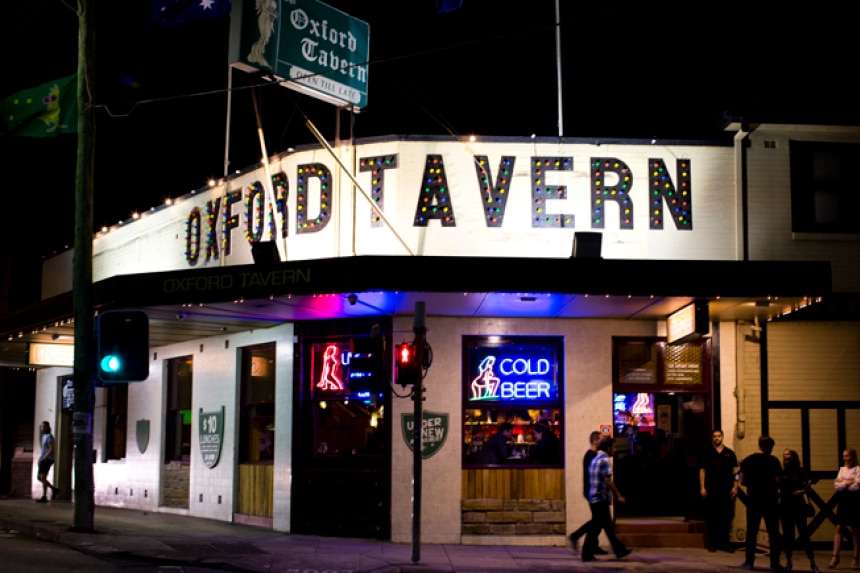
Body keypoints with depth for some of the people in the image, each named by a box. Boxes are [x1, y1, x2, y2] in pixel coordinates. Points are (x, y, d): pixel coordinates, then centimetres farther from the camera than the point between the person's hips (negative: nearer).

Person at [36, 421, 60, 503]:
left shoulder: (49, 436, -12)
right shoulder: (44, 436, 17)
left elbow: (51, 449, -20)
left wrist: (44, 458, -21)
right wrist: (40, 457, 14)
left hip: (47, 459, -10)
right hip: (44, 460, 10)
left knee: (43, 477, -10)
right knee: (39, 477, 10)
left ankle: (44, 497, -8)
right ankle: (54, 489, 15)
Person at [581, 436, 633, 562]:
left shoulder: (595, 459, 16)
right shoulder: (605, 460, -13)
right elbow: (608, 481, -18)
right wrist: (618, 496, -13)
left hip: (594, 498, 10)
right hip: (601, 499, -10)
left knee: (609, 526, 13)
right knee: (596, 527, -4)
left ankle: (619, 551, 19)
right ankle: (587, 554, -2)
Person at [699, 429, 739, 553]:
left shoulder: (729, 453, 9)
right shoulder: (707, 454, 7)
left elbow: (735, 471, 8)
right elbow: (702, 471, 4)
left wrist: (735, 487, -2)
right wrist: (702, 488, -4)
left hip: (727, 490, 1)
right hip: (711, 491, -1)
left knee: (727, 517, 2)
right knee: (712, 517, 1)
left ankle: (724, 542, 10)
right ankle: (713, 543, 7)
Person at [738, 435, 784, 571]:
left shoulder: (747, 461, 1)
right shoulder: (773, 461, -8)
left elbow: (742, 482, 1)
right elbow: (778, 482, -11)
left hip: (753, 501, 2)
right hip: (770, 501, -2)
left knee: (751, 532, 10)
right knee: (773, 533, 5)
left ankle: (749, 561, 10)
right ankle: (774, 563, 5)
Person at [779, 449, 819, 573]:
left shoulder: (800, 471, 0)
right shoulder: (782, 472, 6)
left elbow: (807, 485, -8)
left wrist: (802, 491, -25)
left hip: (798, 505, -2)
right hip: (785, 506, 3)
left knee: (803, 534, -6)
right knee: (787, 535, 4)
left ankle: (813, 563, -1)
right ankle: (788, 562, 14)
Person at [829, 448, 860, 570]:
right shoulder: (842, 469, 13)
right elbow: (836, 485, 4)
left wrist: (842, 483, -6)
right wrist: (848, 483, -8)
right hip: (843, 501, 5)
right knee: (839, 528, 0)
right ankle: (835, 557, -1)